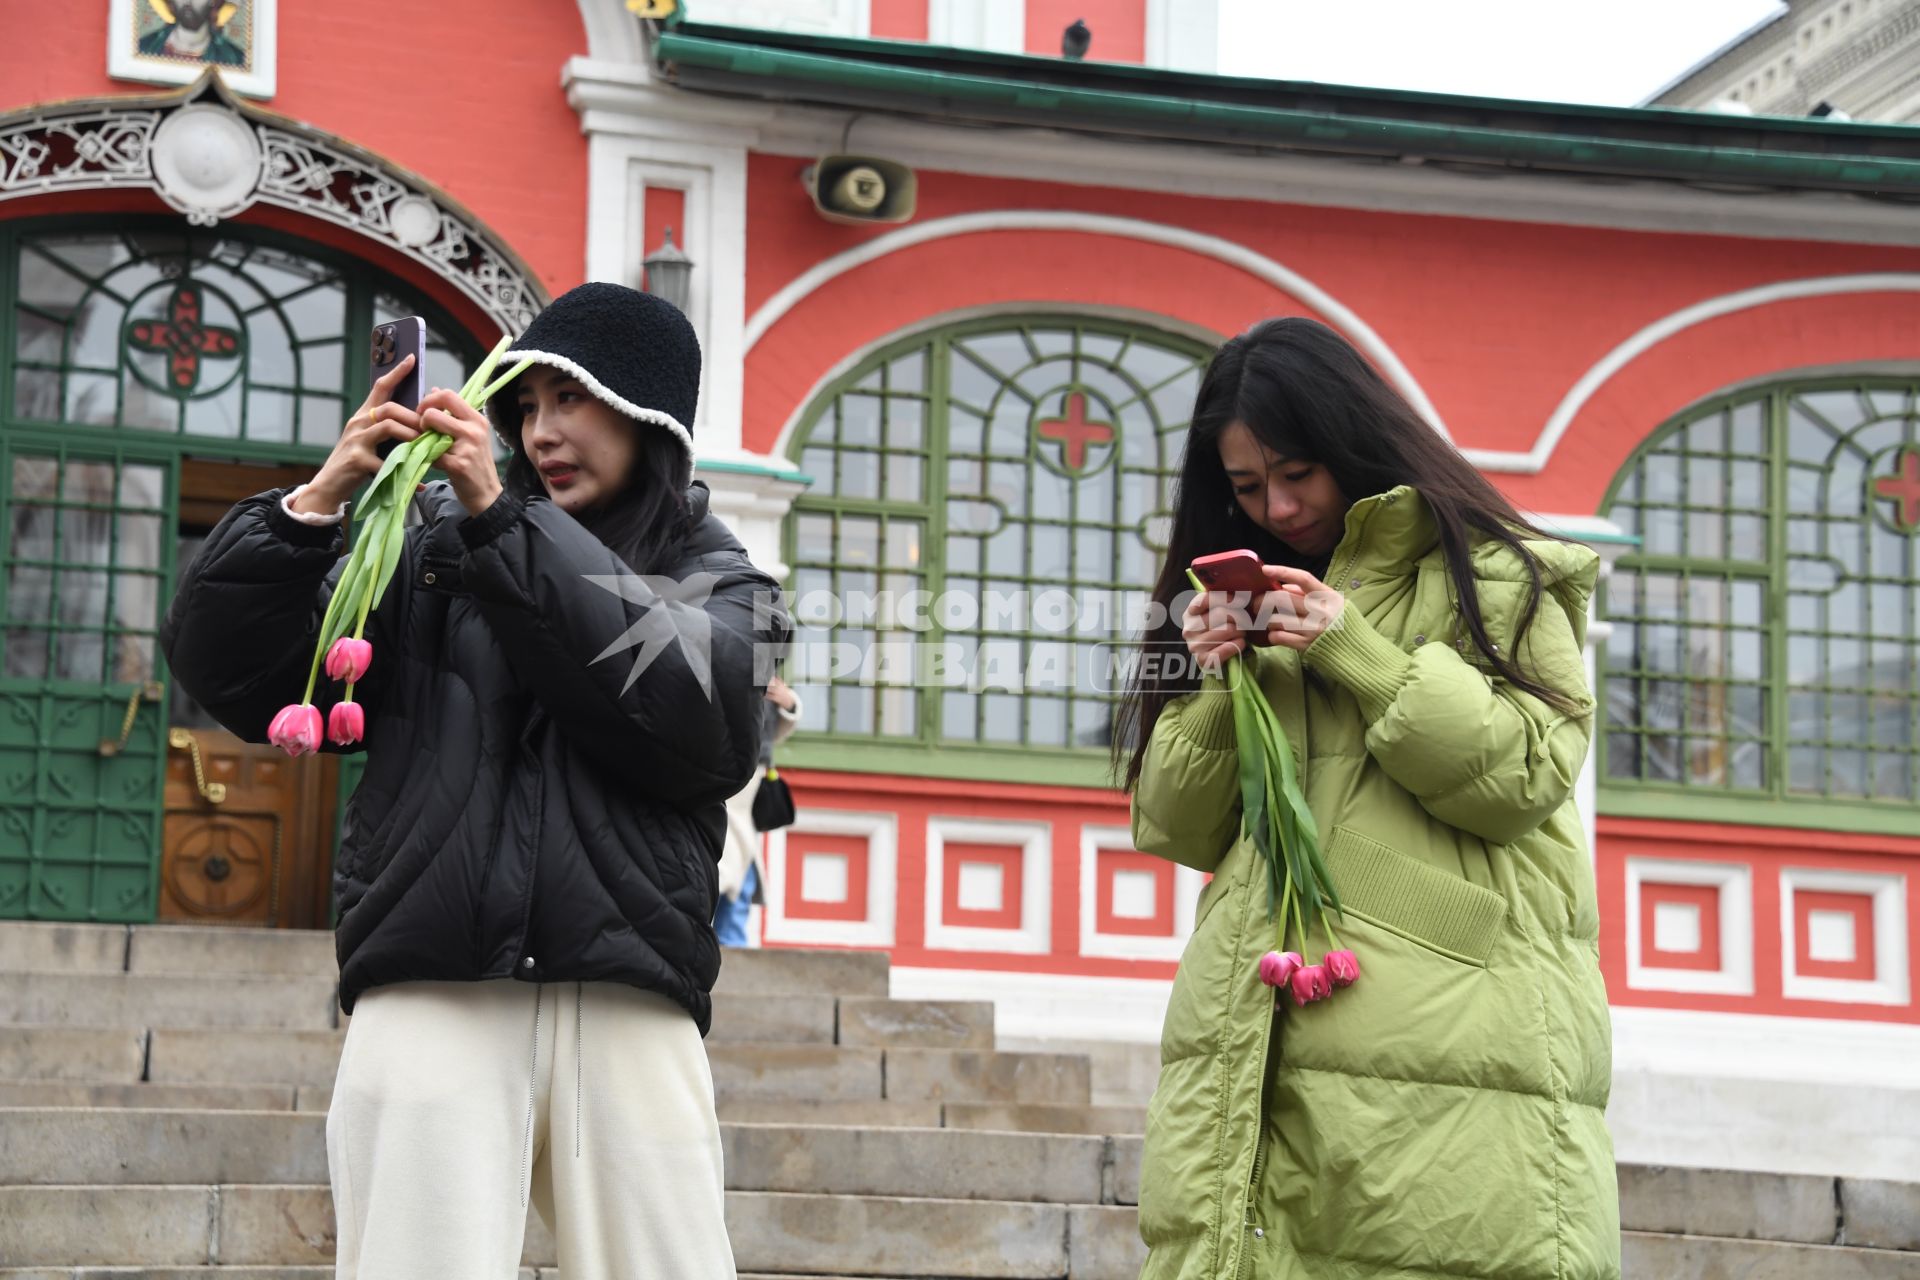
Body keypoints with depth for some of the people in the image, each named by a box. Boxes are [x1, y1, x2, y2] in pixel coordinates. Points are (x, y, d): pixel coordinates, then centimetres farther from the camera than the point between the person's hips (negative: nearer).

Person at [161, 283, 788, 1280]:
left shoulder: (720, 584, 15)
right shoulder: (430, 543, 15)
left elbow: (692, 717, -8)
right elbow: (229, 671, 9)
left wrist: (503, 522, -9)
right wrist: (314, 506, -6)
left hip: (626, 1009, 0)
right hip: (429, 999, 0)